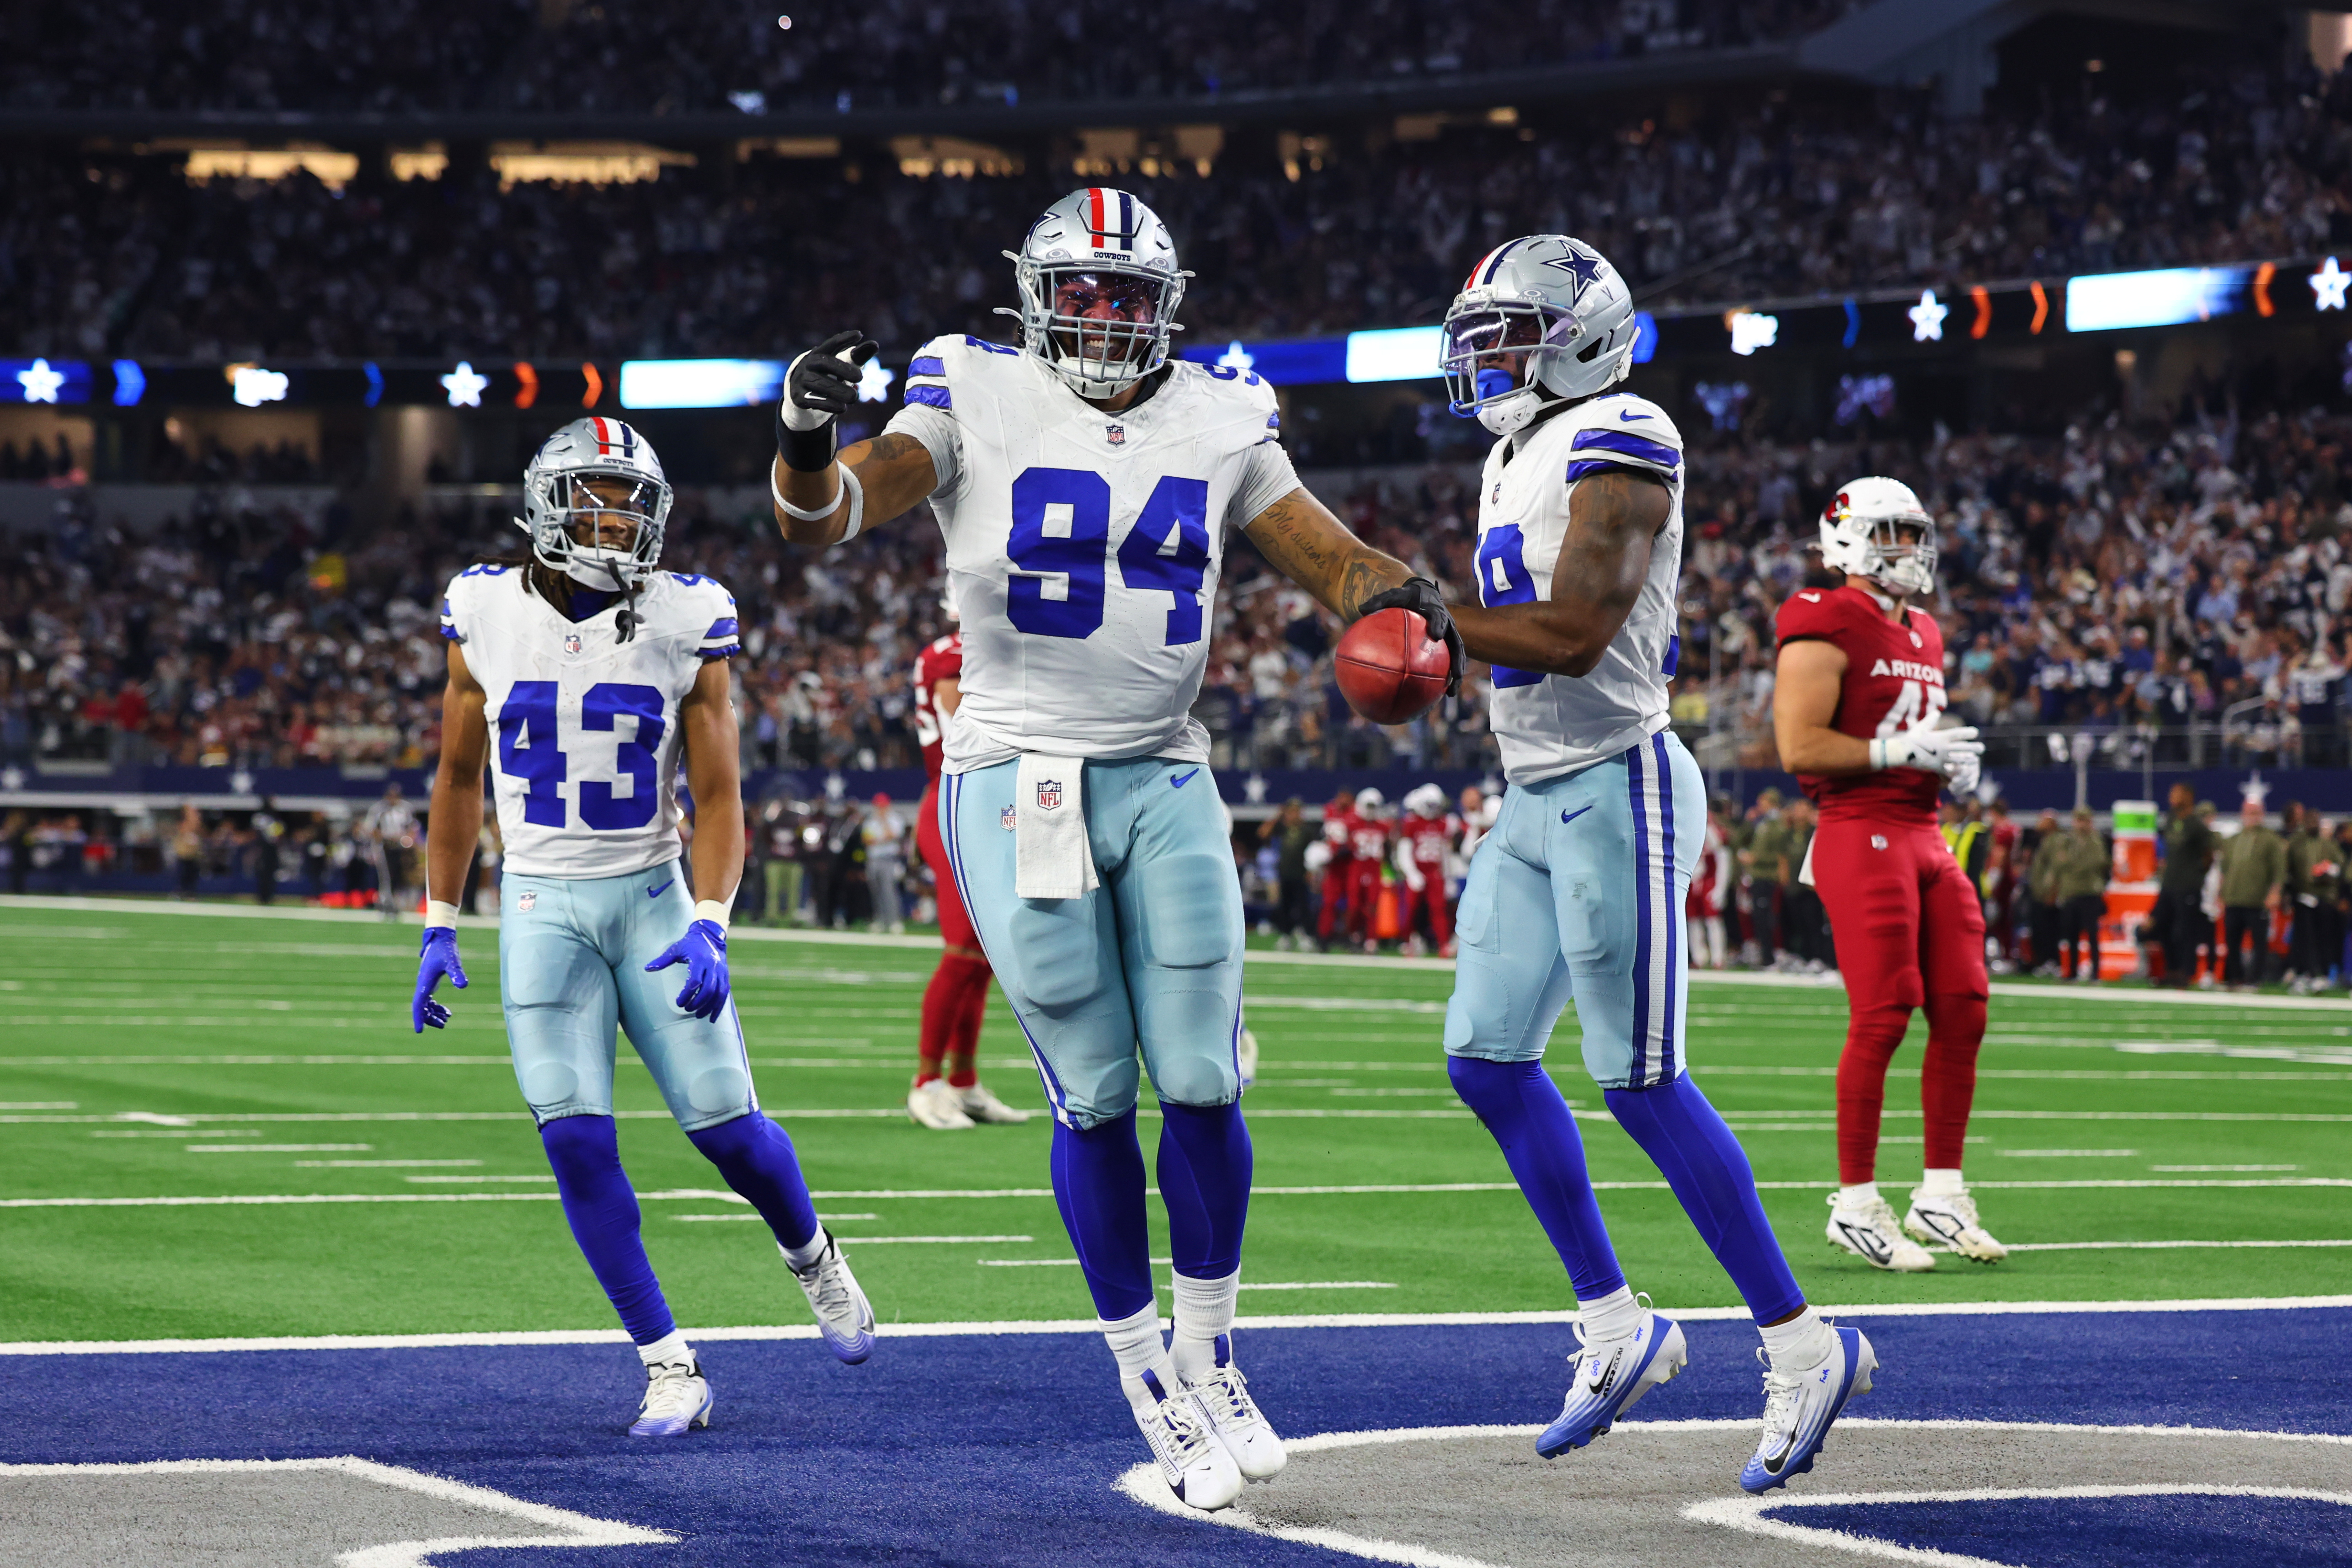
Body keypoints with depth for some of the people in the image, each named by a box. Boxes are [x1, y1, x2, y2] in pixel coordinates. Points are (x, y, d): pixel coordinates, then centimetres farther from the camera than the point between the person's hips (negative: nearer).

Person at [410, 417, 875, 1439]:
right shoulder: (489, 618, -2)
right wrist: (438, 927, 7)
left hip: (652, 897, 0)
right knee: (577, 1142, -11)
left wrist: (707, 928, -19)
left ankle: (811, 1256, 29)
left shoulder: (684, 627, -6)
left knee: (723, 1122, -5)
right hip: (542, 907, 1)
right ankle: (670, 1369, -1)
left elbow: (718, 796, -4)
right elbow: (458, 779, 10)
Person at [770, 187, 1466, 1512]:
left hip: (1164, 782, 3)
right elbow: (824, 517, -14)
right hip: (1019, 785, -3)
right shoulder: (975, 404, -4)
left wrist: (1400, 594, -16)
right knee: (1095, 1096, -2)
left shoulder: (1218, 422, 6)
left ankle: (1212, 1359, 17)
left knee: (1203, 1083, -2)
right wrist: (810, 439, -37)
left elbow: (1332, 557, 8)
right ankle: (1151, 1382, 11)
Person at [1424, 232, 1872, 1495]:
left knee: (1641, 1081, -8)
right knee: (1488, 1059, 6)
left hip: (1615, 791, -10)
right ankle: (1615, 1329, 16)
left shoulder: (1616, 445, -15)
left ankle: (1802, 1346, 1)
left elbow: (1572, 634, -23)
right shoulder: (1515, 459, 16)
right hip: (1533, 801, 10)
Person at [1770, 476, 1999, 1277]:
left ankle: (1941, 1195, 13)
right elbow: (1799, 746, -16)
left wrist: (1950, 761, 9)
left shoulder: (1921, 635, 20)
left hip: (1925, 835, 9)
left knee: (1963, 1013, 4)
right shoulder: (1828, 629, -9)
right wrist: (1899, 751, -18)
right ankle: (1857, 1205, -2)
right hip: (1863, 835, -9)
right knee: (1882, 1017, -10)